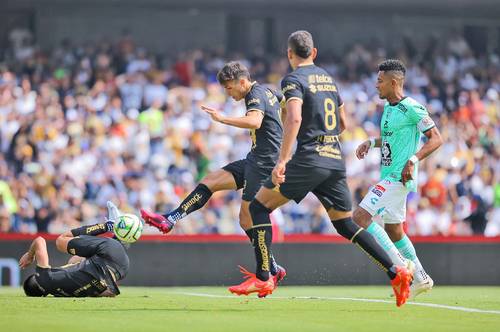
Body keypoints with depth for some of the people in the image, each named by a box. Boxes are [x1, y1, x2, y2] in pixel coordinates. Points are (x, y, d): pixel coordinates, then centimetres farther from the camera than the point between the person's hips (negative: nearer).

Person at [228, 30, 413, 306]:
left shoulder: (293, 80, -4)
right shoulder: (328, 79, 19)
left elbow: (294, 118, -21)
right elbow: (343, 123, 24)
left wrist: (282, 160, -24)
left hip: (309, 159, -7)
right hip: (336, 160, 7)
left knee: (259, 205, 2)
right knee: (345, 224, 15)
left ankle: (262, 278, -5)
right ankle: (395, 272, 3)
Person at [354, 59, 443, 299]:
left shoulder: (411, 108, -14)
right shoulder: (389, 107, 13)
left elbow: (436, 139, -14)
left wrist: (413, 160, -25)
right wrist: (371, 142, 13)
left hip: (399, 177, -10)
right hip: (389, 177, 10)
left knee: (360, 217, -17)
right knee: (393, 230, 16)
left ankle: (401, 265, -15)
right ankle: (421, 279, 25)